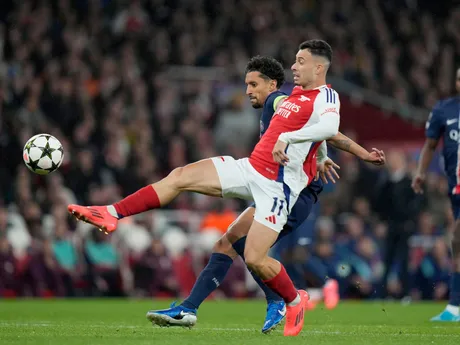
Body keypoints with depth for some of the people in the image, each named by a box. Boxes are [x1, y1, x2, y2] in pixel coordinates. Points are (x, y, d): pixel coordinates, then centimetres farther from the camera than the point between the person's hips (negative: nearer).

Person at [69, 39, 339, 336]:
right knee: (181, 177, -3)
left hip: (278, 186, -8)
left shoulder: (326, 98, -13)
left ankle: (295, 301, 15)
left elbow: (330, 128, -36)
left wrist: (286, 138, -41)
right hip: (250, 168, 8)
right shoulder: (298, 92, 13)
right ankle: (112, 214, -2)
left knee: (254, 258, -14)